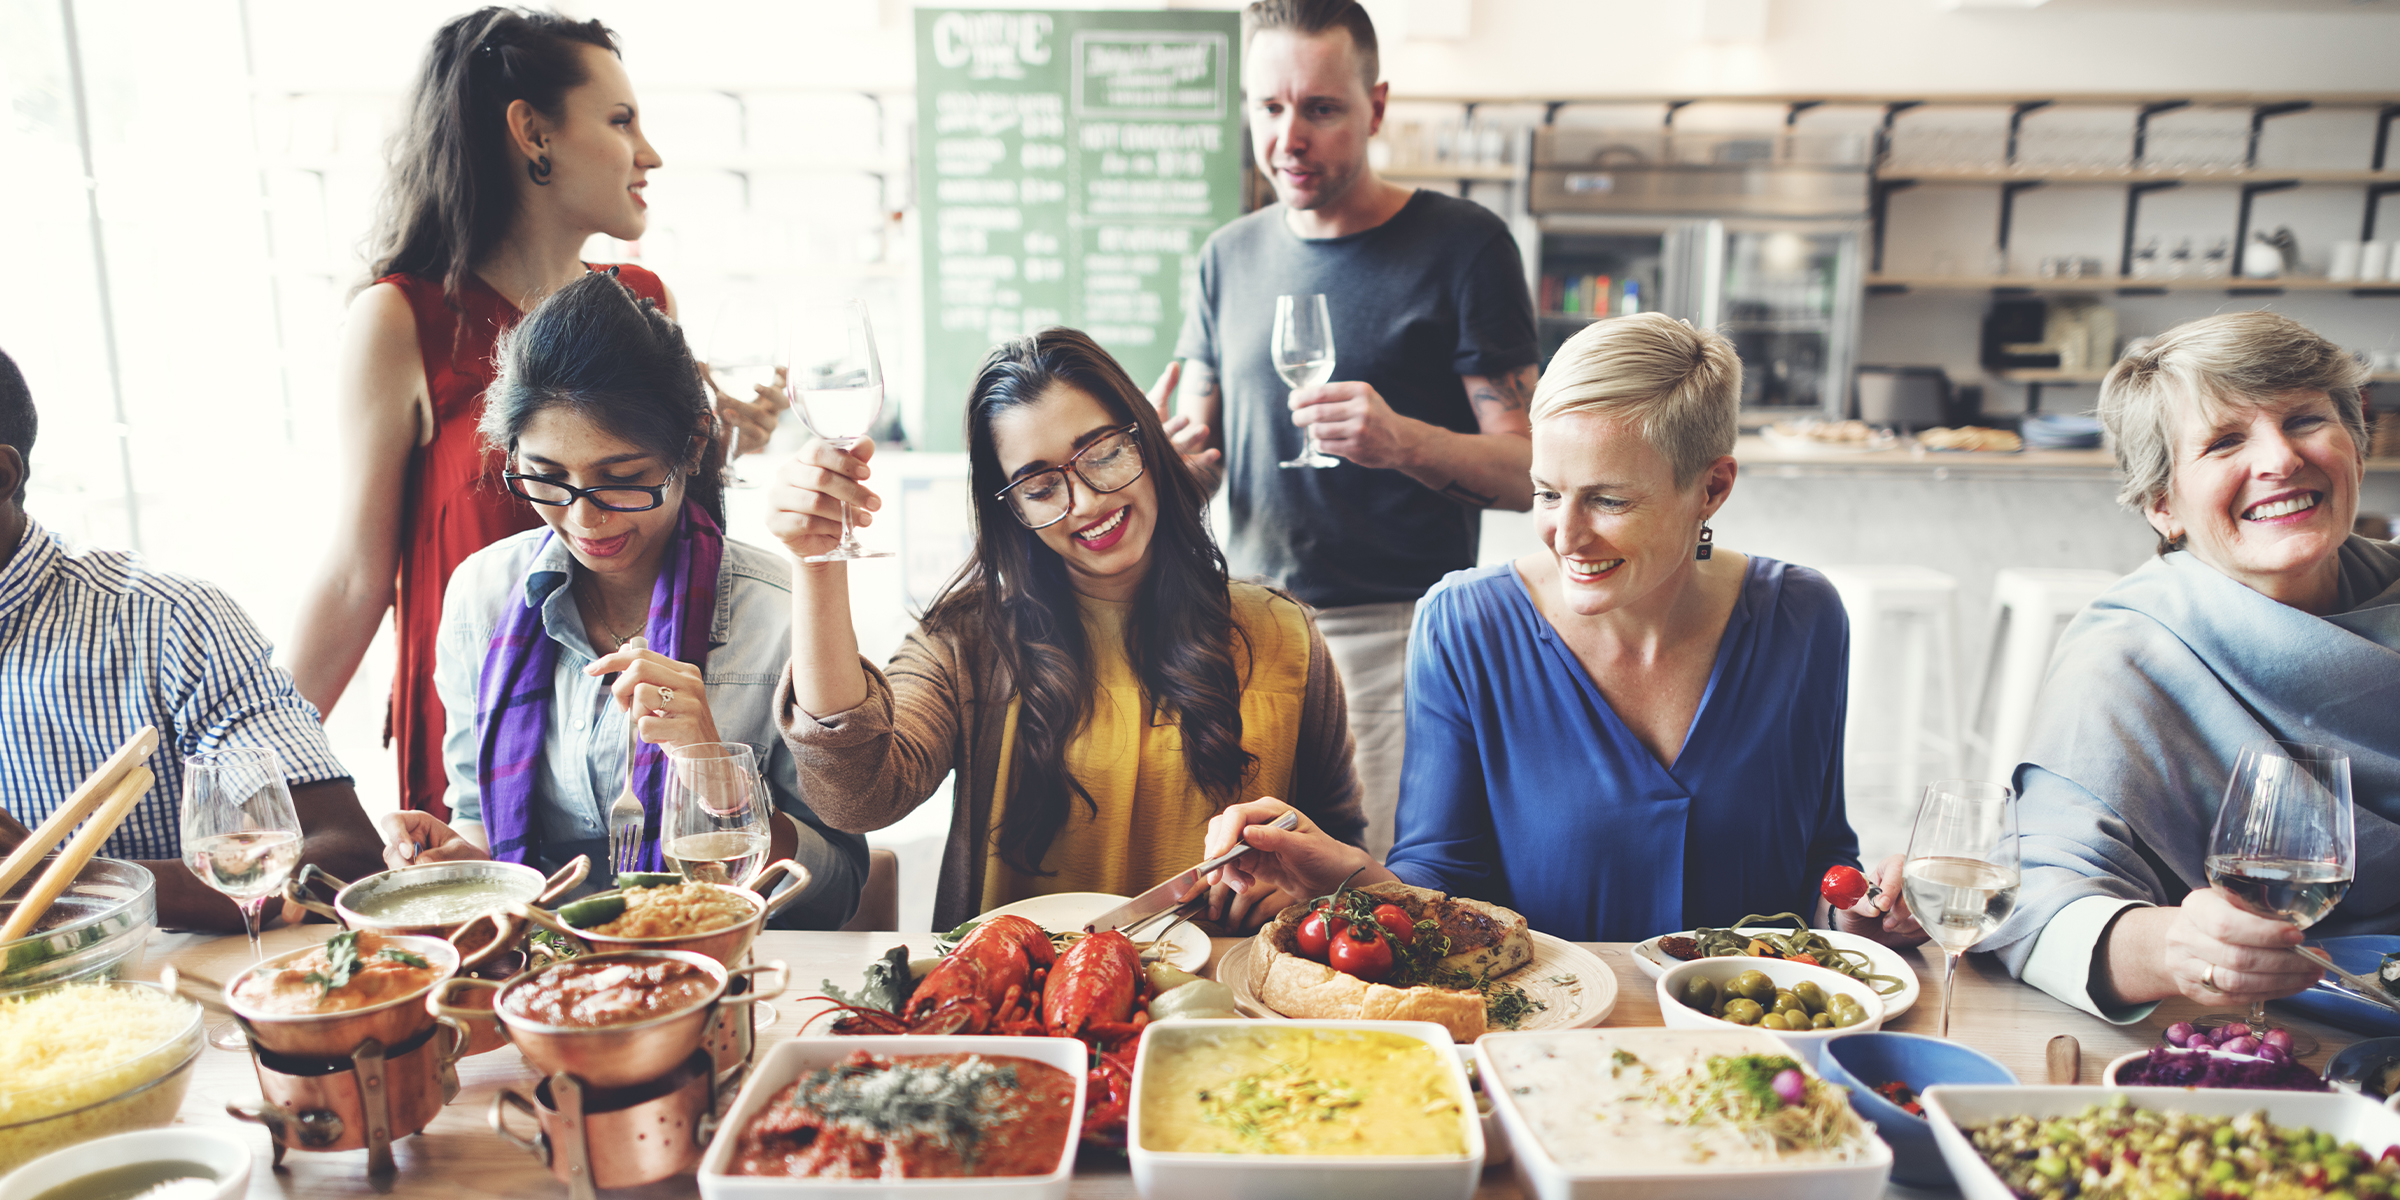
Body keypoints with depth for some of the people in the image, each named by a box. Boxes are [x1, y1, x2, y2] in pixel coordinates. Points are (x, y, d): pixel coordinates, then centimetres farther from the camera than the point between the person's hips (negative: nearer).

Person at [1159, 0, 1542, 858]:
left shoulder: (1461, 244, -3)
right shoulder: (1229, 256, 12)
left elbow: (1525, 472, -6)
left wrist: (1402, 441, -25)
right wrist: (1169, 458, -8)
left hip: (1403, 632, -4)